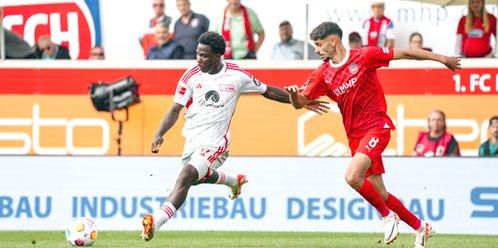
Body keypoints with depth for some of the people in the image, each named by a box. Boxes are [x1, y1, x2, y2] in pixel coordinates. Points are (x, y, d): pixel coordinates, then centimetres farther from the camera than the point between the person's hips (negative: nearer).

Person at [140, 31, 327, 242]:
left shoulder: (237, 76, -7)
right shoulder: (191, 76, -4)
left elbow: (267, 91, 9)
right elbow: (175, 109, 0)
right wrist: (159, 134, -16)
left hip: (214, 143, -5)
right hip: (191, 140, 5)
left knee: (186, 176, -25)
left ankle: (155, 223, -32)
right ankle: (234, 181, 56)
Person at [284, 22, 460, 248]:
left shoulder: (364, 56, -8)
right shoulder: (323, 74, 5)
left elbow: (403, 54, -1)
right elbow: (300, 102, 3)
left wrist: (441, 59, 3)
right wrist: (293, 93, -22)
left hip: (376, 127, -6)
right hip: (355, 135, 6)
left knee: (352, 177, -26)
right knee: (379, 193, 7)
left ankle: (387, 215, -4)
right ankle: (420, 227, 26)